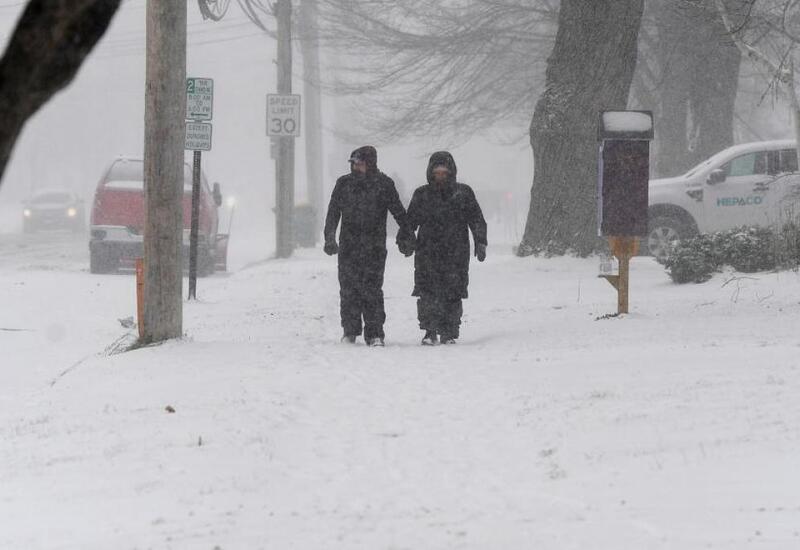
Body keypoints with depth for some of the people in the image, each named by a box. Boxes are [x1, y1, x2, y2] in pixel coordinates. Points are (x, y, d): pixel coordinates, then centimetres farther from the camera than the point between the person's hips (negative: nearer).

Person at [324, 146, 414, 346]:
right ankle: (350, 331, 14)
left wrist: (406, 238, 5)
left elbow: (399, 213, 6)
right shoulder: (344, 184, 7)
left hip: (374, 248, -3)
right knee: (349, 289, 3)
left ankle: (375, 333, -4)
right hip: (348, 246, 3)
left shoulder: (384, 185, 1)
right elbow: (333, 213, 8)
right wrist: (330, 238, -2)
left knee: (372, 290, -8)